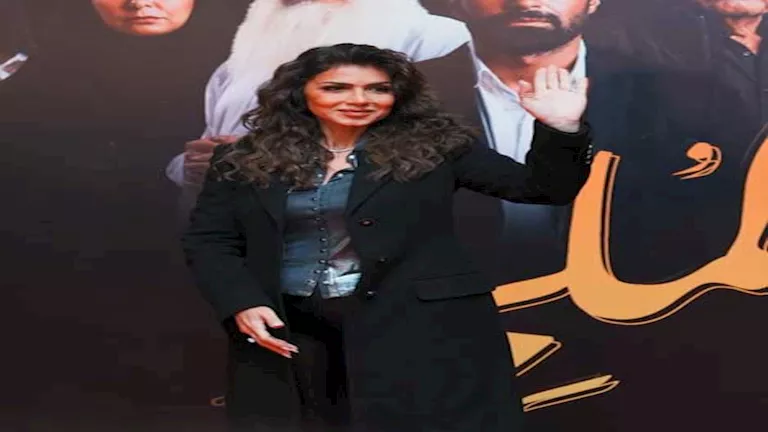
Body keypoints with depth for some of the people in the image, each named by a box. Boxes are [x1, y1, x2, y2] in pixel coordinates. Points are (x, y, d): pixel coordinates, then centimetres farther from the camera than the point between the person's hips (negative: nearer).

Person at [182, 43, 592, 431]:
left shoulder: (433, 148, 1)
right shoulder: (244, 160, 6)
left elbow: (544, 188, -2)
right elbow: (206, 240, 7)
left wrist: (560, 128, -20)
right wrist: (241, 305, -9)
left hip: (419, 324, -2)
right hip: (290, 329, 3)